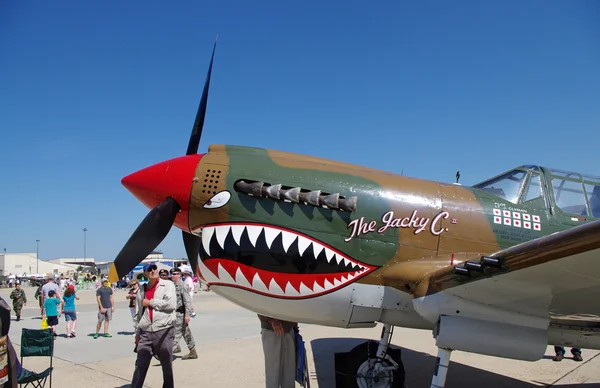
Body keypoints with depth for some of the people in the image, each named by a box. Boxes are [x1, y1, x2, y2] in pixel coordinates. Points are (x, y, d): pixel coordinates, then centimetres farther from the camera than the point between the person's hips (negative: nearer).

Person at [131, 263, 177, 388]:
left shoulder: (168, 284, -2)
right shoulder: (142, 290, 13)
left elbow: (171, 304, -17)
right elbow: (139, 313, 21)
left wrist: (150, 302, -9)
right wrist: (137, 332, 19)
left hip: (164, 331, -3)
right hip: (145, 333, 4)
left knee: (167, 367, 9)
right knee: (140, 366, 4)